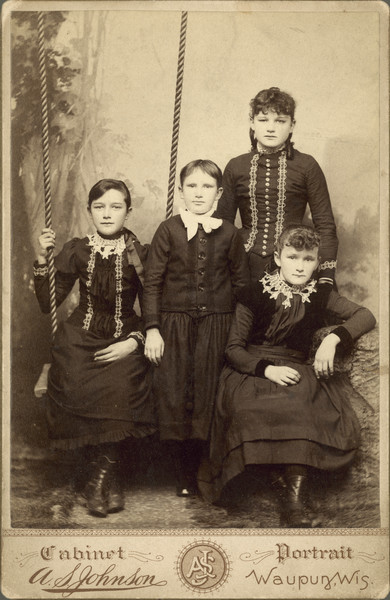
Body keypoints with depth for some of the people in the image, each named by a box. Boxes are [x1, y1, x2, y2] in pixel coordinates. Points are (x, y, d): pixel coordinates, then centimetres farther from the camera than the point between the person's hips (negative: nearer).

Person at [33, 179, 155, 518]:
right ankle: (108, 475, -6)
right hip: (81, 337, 1)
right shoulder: (77, 251, 3)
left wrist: (134, 342, -13)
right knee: (77, 390, -27)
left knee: (119, 390, -30)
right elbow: (47, 303, 1)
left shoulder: (140, 255, -2)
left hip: (123, 339, -1)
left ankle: (102, 474, -6)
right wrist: (43, 259, -10)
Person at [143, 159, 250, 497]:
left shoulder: (228, 234, 3)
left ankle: (197, 466, 22)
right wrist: (152, 328, -5)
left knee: (207, 393, 4)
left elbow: (242, 282, 10)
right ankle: (184, 477, 14)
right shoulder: (169, 230, -1)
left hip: (215, 324, 1)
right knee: (173, 396, -1)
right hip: (174, 321, -1)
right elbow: (152, 281, 0)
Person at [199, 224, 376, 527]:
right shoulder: (254, 294, -2)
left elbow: (366, 316, 7)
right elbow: (233, 348, -2)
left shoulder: (320, 295, 8)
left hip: (297, 371, 2)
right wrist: (267, 369, -20)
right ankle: (287, 488, -22)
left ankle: (297, 496, -30)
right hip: (252, 372, -2)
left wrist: (333, 338, -11)